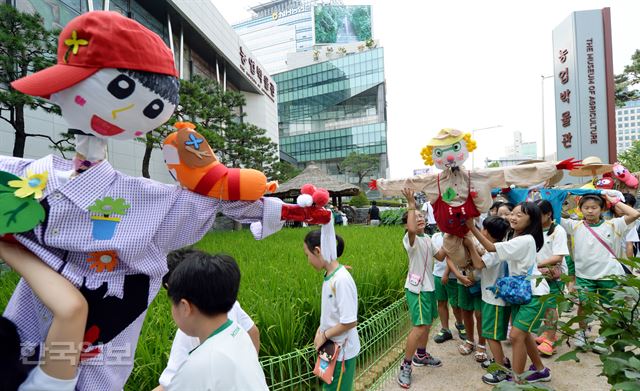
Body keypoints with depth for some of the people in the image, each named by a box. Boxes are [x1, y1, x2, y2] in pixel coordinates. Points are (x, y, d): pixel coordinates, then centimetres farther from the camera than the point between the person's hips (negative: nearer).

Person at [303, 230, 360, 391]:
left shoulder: (341, 280, -28)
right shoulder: (329, 276, -2)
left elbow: (350, 322, -26)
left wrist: (324, 336, -15)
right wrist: (320, 331, -1)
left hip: (341, 350, -7)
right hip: (331, 347, 7)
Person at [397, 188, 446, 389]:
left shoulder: (427, 239, 11)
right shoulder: (410, 238, -17)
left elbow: (440, 257, 22)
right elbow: (411, 229, -43)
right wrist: (411, 204, -38)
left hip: (429, 286, 9)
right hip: (416, 288, -9)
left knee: (428, 323, 19)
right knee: (420, 326, -12)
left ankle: (421, 355, 38)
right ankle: (405, 366, -1)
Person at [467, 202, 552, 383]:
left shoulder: (525, 240, -23)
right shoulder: (516, 239, 7)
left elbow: (491, 247, -26)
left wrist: (472, 227, -27)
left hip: (533, 293, -9)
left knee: (516, 335, -10)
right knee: (523, 334, 17)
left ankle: (516, 379, 3)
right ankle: (540, 370, 37)